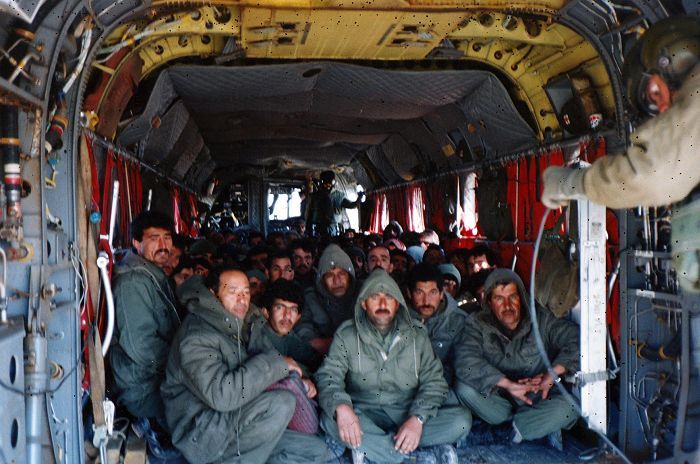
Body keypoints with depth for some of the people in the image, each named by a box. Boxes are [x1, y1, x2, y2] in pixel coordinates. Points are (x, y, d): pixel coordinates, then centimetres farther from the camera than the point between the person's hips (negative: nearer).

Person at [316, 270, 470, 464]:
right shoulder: (347, 334, 0)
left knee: (461, 421, -22)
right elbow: (328, 376, -9)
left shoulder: (416, 334, 2)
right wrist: (341, 406, -32)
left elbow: (434, 382, -2)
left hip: (407, 413, 1)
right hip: (365, 413, -1)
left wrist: (418, 418, -21)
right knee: (330, 419, -32)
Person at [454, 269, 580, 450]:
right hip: (498, 400, 1)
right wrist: (508, 384, -29)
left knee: (569, 407, -30)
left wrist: (553, 374, -22)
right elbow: (465, 362, -22)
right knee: (464, 388, -28)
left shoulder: (542, 320, -2)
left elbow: (576, 339, -11)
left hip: (538, 400, -1)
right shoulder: (478, 325, -5)